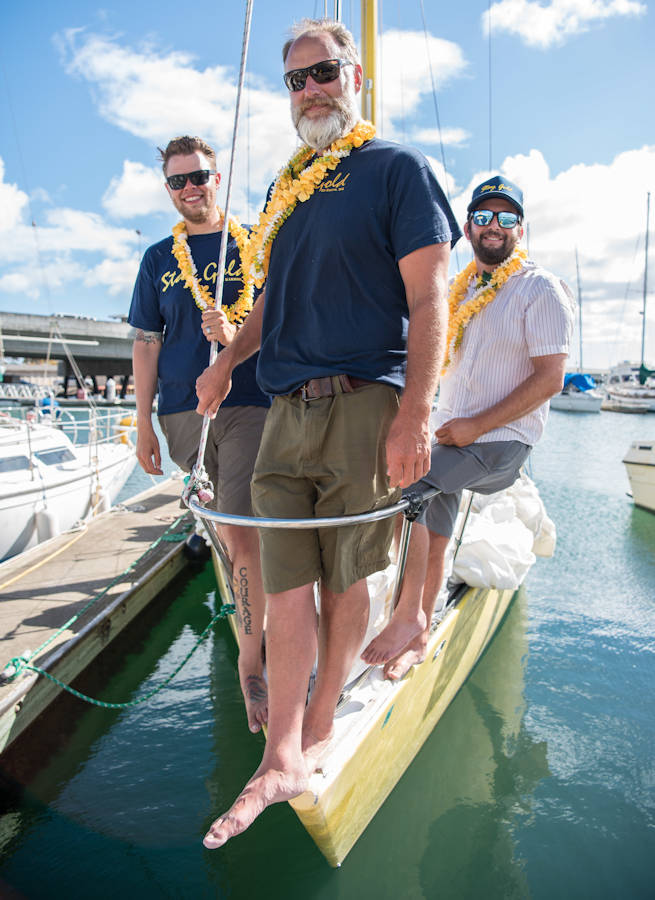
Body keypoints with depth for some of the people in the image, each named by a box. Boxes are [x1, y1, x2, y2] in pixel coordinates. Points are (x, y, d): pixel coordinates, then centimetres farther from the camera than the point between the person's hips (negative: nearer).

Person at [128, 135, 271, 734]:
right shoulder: (159, 258, 15)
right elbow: (147, 344, 13)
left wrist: (236, 335, -17)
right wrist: (144, 423, 7)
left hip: (248, 403, -3)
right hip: (181, 410, 4)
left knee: (242, 533, -13)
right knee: (222, 526, 13)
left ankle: (250, 661, -1)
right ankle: (257, 614, 35)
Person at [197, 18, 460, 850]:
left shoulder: (396, 168, 3)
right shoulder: (286, 187, 22)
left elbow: (428, 299, -6)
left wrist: (414, 416, -16)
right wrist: (227, 358, 10)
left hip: (363, 405, -5)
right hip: (285, 411, 5)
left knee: (346, 582, 5)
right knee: (284, 589, 2)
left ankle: (317, 729, 25)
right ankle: (281, 760, 12)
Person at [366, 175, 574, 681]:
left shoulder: (540, 288, -8)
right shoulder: (461, 290, 13)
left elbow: (550, 378, -15)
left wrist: (476, 425, -19)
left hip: (502, 437, -7)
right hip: (450, 433, 7)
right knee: (432, 541, 8)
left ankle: (408, 616, -14)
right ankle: (420, 638, 23)